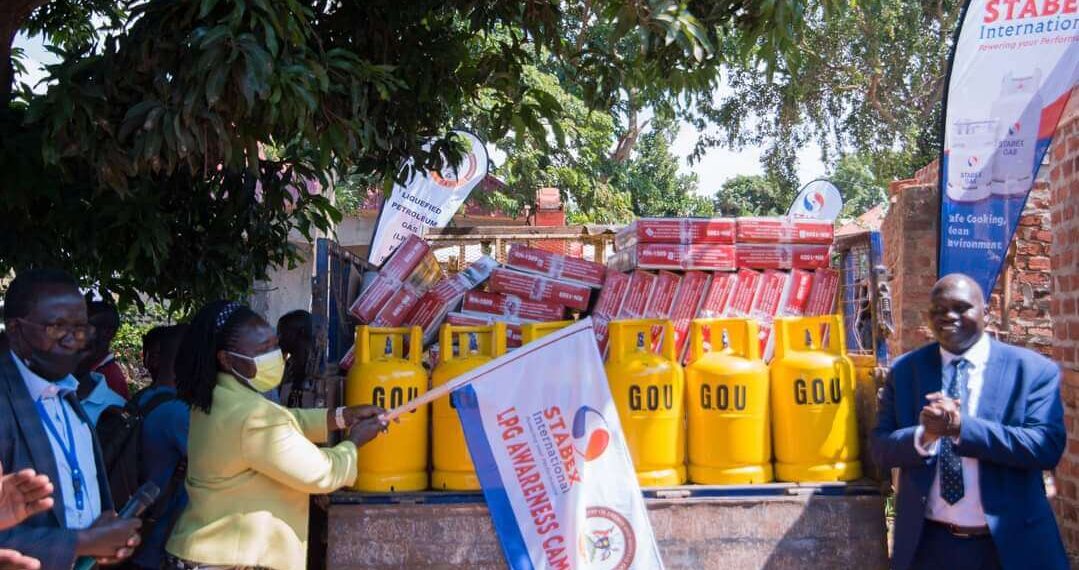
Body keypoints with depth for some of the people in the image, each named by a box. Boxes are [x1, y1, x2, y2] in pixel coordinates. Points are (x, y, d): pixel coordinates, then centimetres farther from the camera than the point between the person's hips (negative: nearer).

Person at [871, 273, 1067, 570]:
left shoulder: (1034, 370, -5)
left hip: (1009, 543, -2)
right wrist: (922, 435, -22)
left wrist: (962, 426, -25)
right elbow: (880, 447, -1)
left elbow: (1048, 446, -16)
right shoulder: (905, 370, 2)